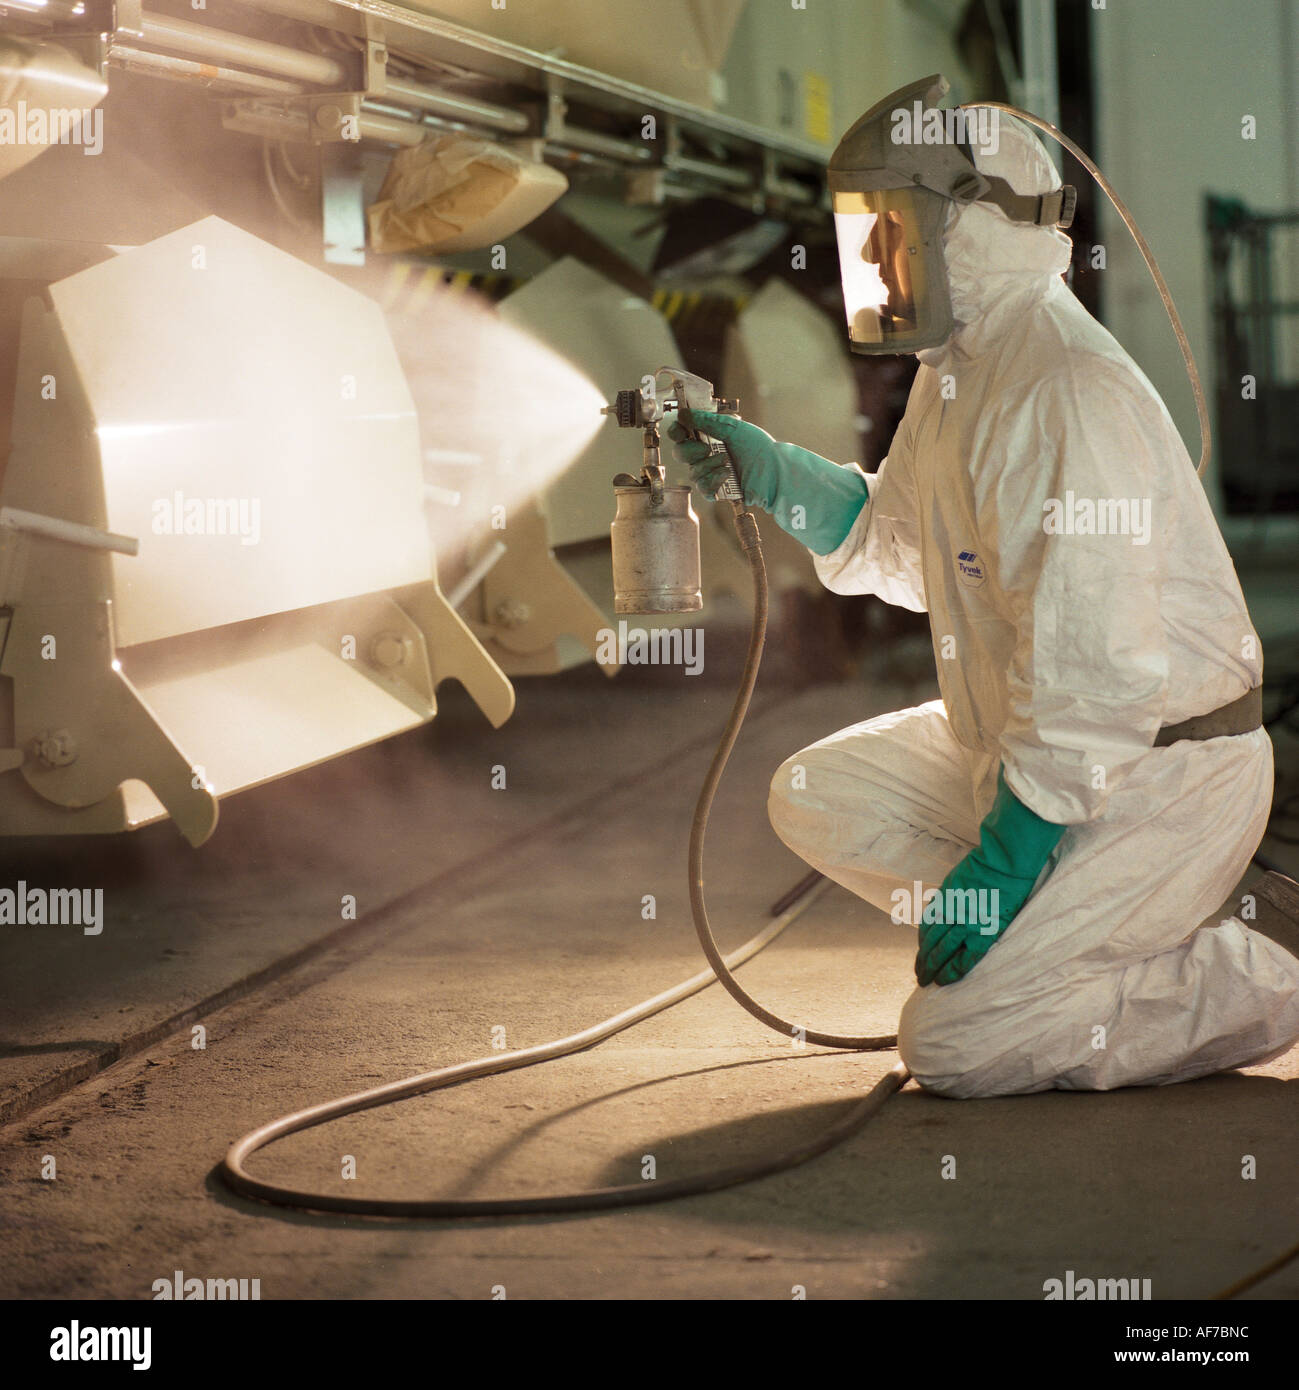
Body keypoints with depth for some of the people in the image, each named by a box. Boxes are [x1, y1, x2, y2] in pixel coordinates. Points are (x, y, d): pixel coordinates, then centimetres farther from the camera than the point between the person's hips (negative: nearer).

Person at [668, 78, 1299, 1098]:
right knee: (816, 800, 5)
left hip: (1162, 782, -10)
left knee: (956, 1043, -15)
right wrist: (771, 475, 9)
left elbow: (1094, 672, -28)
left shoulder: (1069, 391, -24)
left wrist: (1005, 854, -25)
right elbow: (894, 545, 23)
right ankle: (1080, 932, 8)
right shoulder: (959, 371, 9)